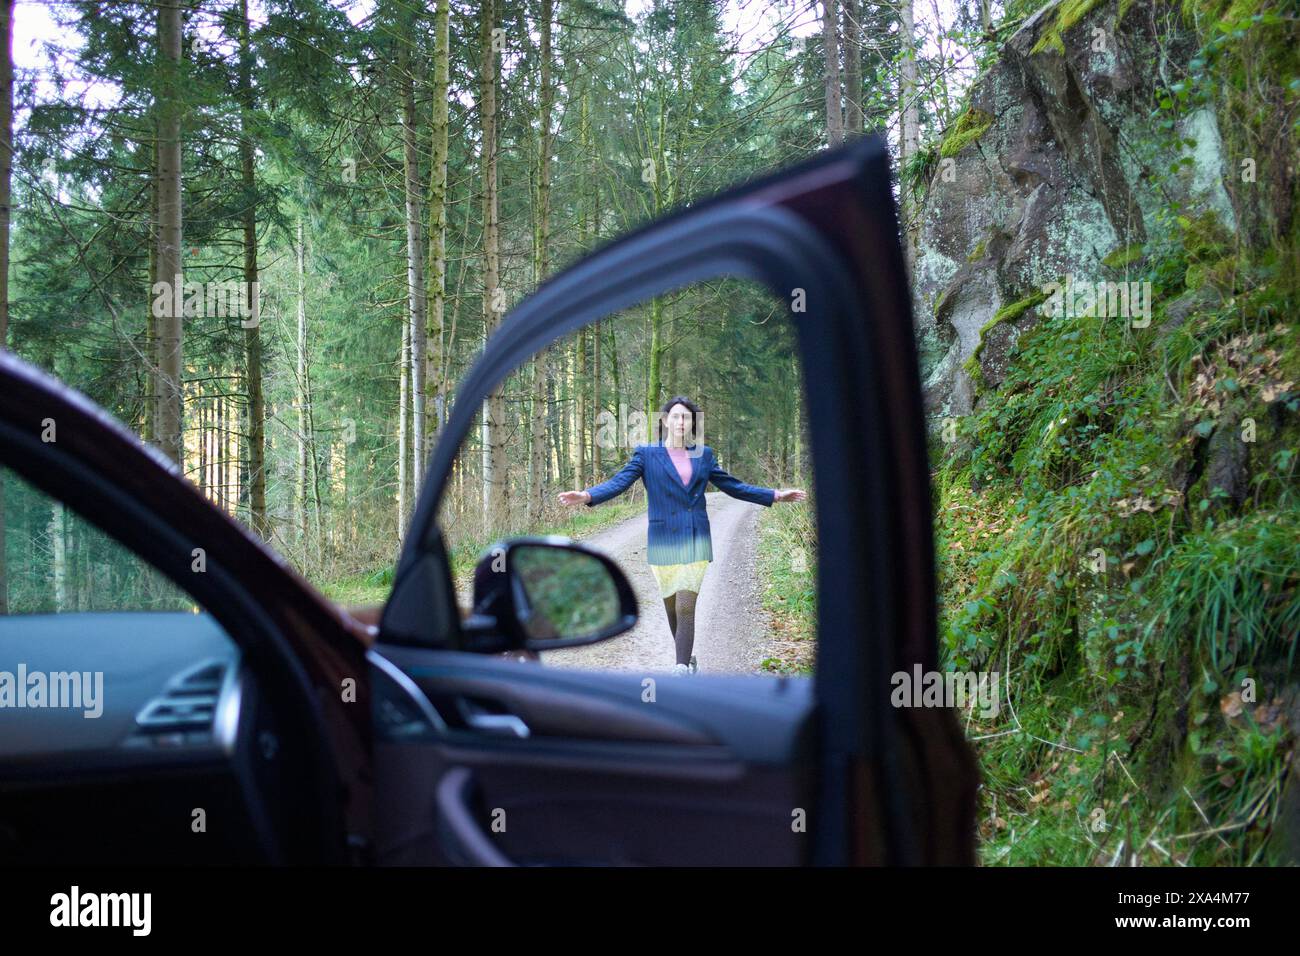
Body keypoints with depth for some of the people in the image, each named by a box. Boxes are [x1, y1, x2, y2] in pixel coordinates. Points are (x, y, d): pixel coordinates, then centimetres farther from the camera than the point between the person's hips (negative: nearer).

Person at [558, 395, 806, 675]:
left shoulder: (703, 455, 9)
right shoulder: (646, 454, 1)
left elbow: (733, 486, 14)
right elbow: (618, 482, -11)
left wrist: (775, 495, 10)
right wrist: (587, 496, -29)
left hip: (695, 541, 0)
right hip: (663, 542, 0)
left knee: (685, 608, -11)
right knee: (672, 607, 11)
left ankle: (681, 670, -13)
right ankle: (687, 658, 33)